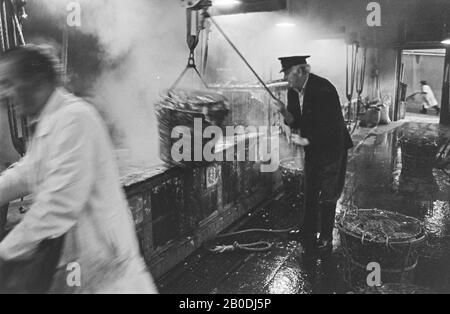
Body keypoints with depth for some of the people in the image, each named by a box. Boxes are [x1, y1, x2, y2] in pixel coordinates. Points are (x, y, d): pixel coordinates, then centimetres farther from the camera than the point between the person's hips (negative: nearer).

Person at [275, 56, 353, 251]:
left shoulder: (324, 89, -24)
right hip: (312, 148, 7)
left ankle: (326, 239, 17)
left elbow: (332, 125, -24)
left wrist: (307, 141, -22)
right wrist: (285, 112, -17)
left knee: (326, 196, 1)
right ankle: (308, 233, 31)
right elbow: (295, 123, 3)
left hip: (331, 148, -7)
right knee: (310, 194, 15)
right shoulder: (293, 92, -1)